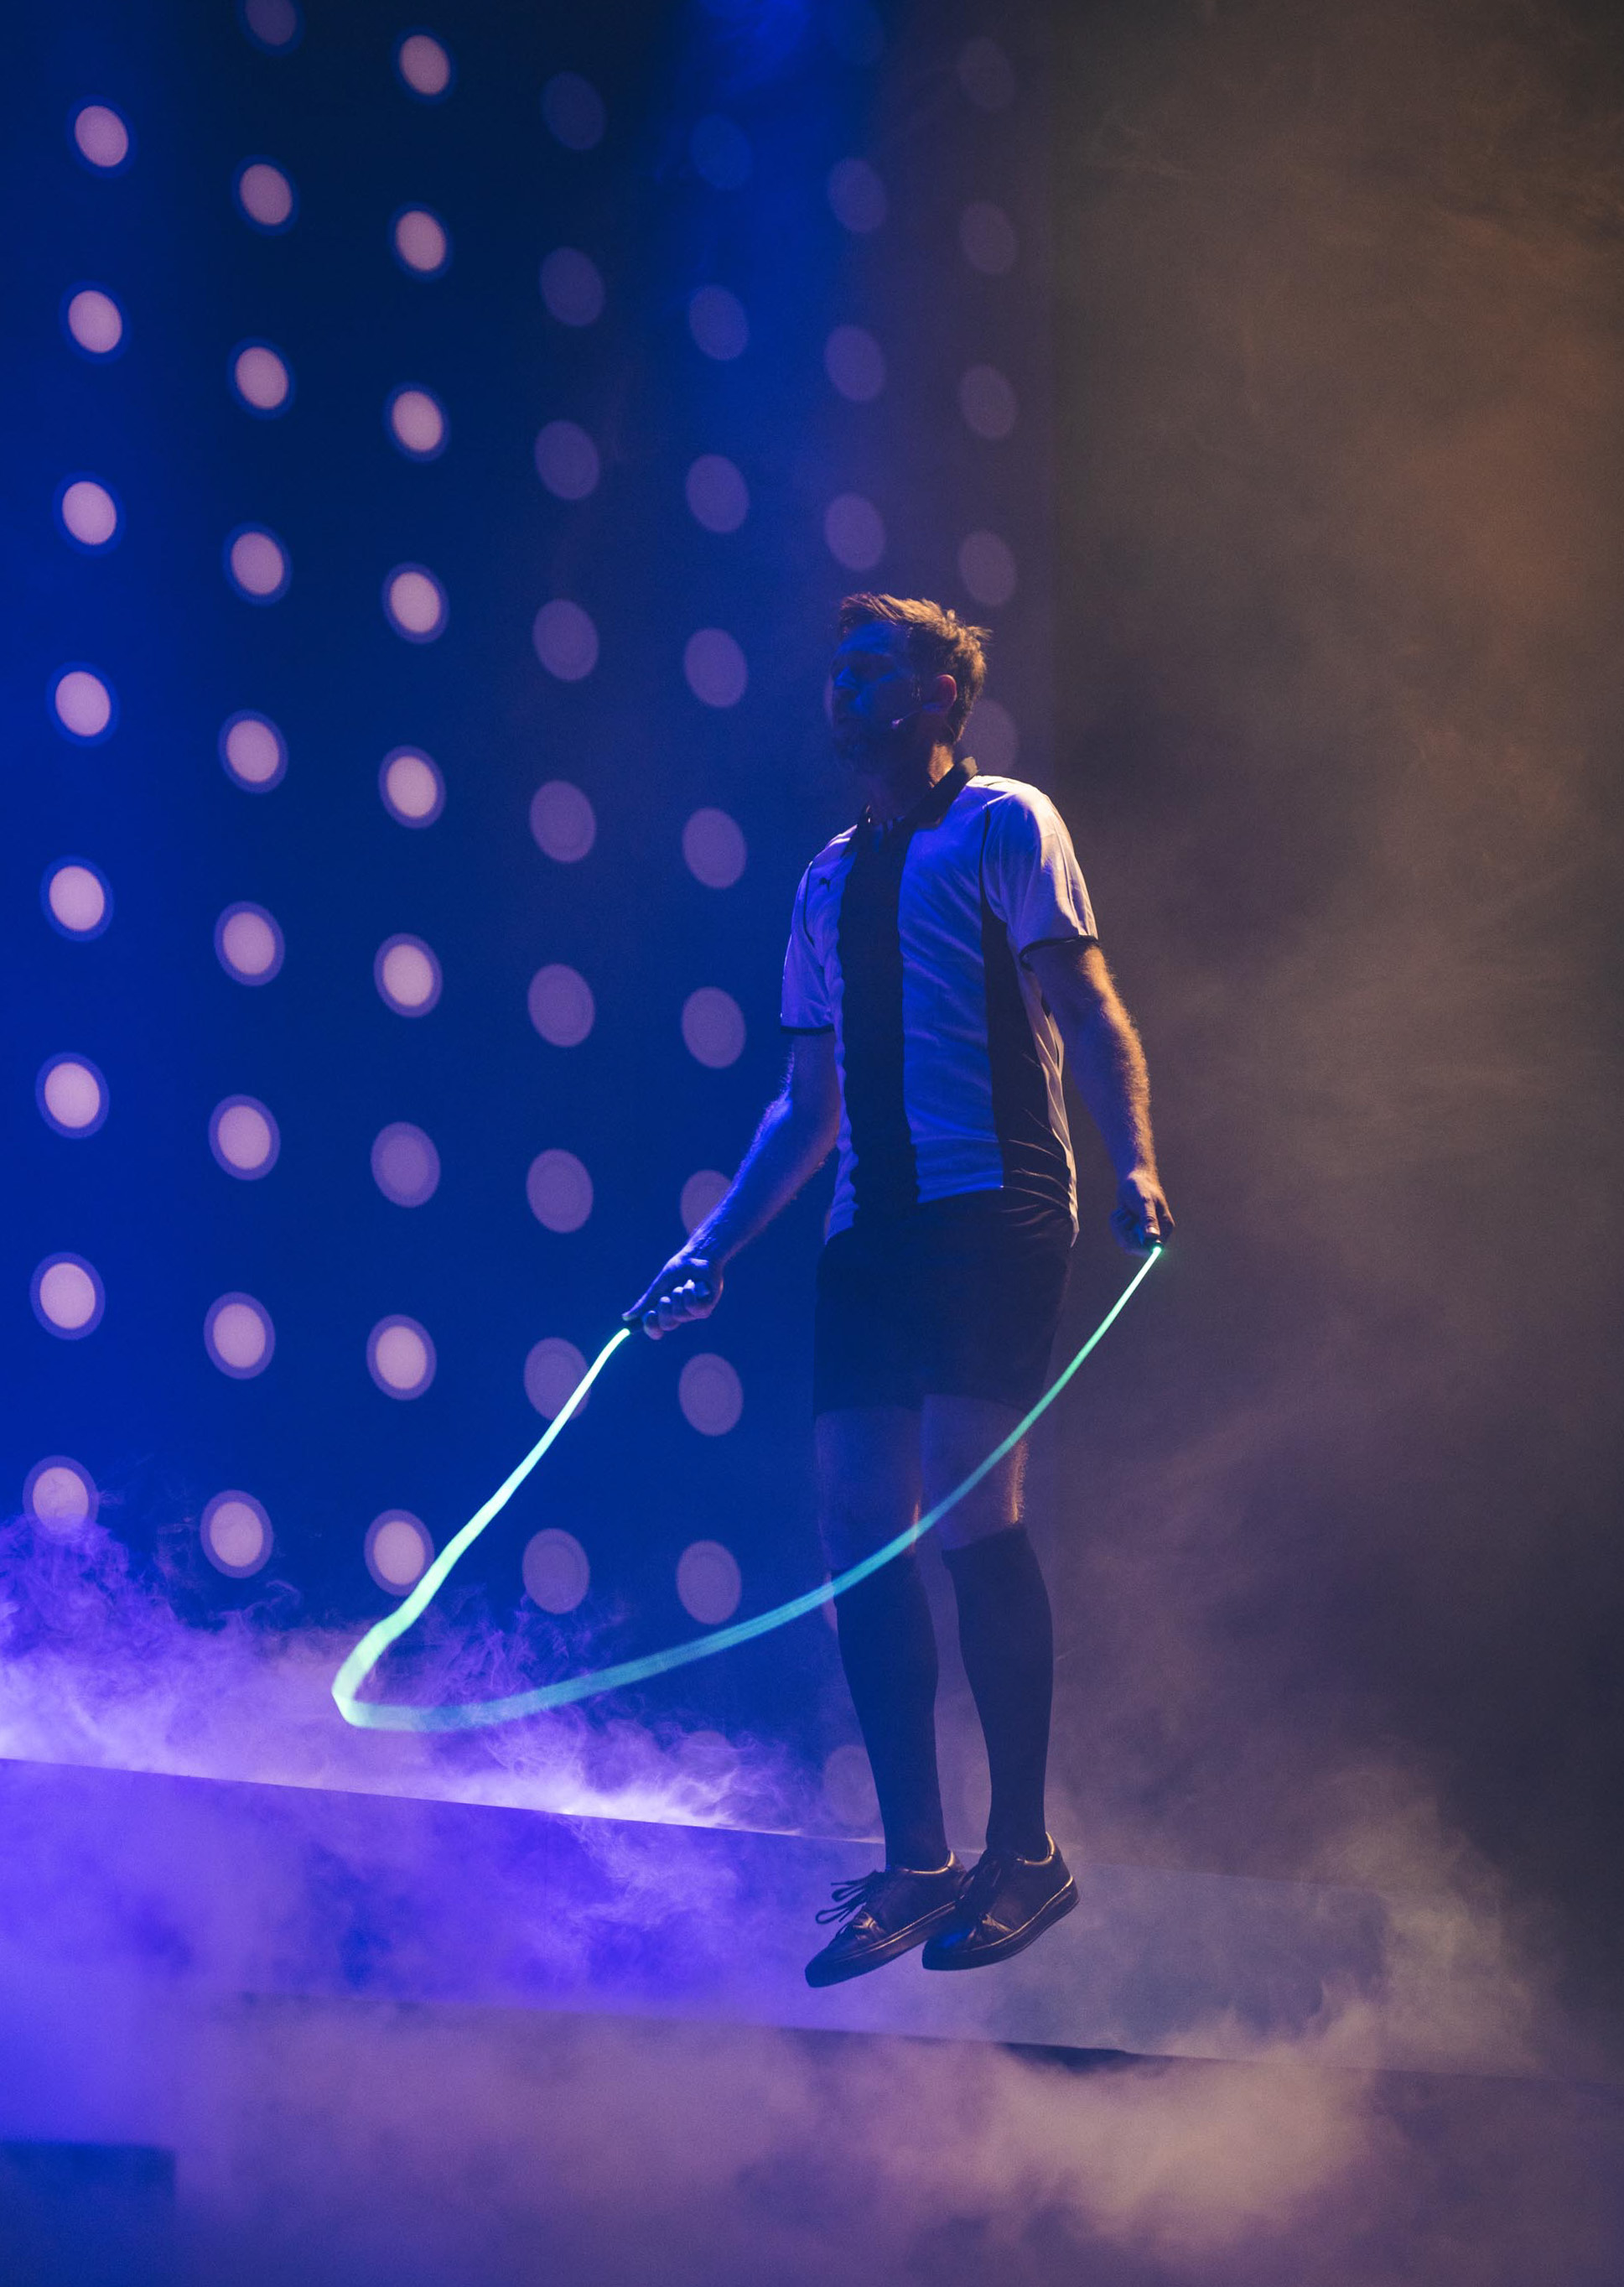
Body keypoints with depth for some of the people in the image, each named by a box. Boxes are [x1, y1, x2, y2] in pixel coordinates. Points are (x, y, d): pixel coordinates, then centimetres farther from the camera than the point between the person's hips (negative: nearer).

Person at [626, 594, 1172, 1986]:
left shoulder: (1005, 825, 5)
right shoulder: (831, 881, 22)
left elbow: (1088, 1010, -5)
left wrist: (1133, 1163, -20)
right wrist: (714, 1250, 17)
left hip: (993, 1209, -6)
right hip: (871, 1228, 6)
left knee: (970, 1507, -13)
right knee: (859, 1519, -2)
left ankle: (1025, 1853, -5)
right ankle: (916, 1861, 3)